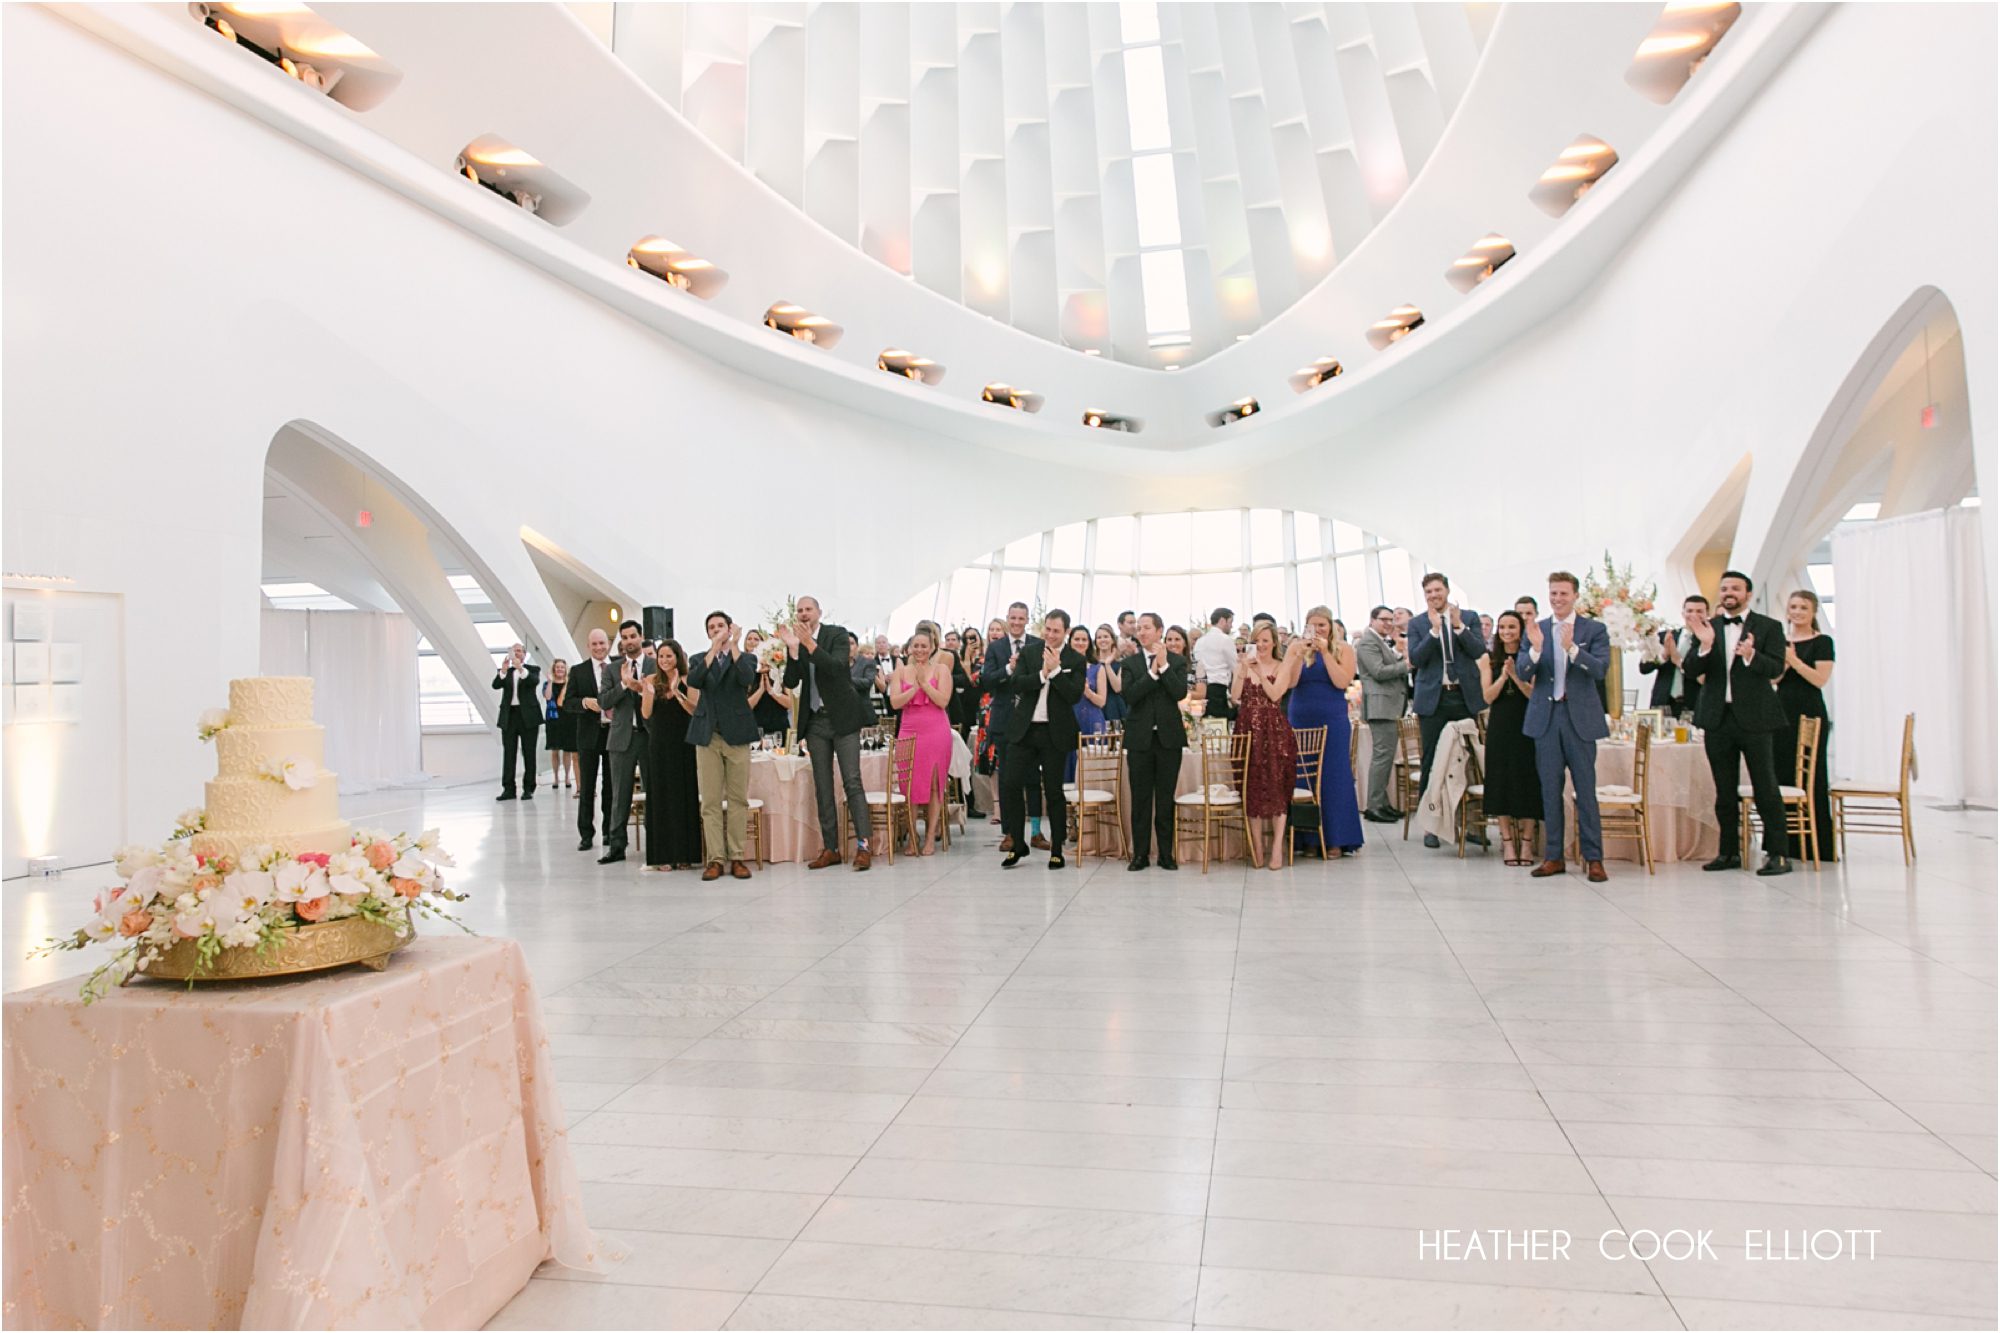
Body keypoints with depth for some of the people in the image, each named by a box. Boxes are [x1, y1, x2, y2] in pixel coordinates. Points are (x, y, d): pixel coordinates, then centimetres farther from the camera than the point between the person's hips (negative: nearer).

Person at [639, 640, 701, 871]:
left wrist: (677, 692, -22)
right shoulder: (651, 680, 4)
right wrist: (648, 692, -18)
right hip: (659, 745, 2)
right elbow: (646, 714, -2)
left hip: (682, 745, -2)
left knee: (683, 796, 2)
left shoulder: (687, 680, -2)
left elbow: (695, 711, -11)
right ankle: (663, 855, 8)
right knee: (660, 797, 4)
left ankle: (683, 854, 8)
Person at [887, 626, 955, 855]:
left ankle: (931, 837, 4)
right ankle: (912, 837, 5)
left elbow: (943, 701, -7)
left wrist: (924, 683, -11)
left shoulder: (941, 669, 4)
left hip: (936, 731, -2)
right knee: (909, 785, -1)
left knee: (934, 784, -1)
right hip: (909, 731, 2)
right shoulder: (901, 672, 10)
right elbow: (895, 702, -2)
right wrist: (916, 686, -9)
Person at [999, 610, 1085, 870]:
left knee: (1054, 791, 4)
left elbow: (1075, 695, -13)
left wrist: (1055, 670, -19)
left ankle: (1056, 850, 15)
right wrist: (1042, 673, -18)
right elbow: (1015, 685, -7)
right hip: (1024, 729, 2)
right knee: (1010, 783, -2)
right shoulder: (1028, 651, 5)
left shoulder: (1075, 660, -1)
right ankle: (1017, 844, 13)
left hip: (1055, 732, -2)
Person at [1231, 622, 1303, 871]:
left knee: (1276, 787, -6)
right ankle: (1257, 848, 6)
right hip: (1247, 730, 2)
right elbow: (1235, 696, -3)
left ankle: (1277, 849, -6)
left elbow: (1275, 694, -11)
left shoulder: (1282, 666, 4)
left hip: (1275, 731, -2)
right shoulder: (1242, 666, 9)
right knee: (1251, 788, 1)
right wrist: (1244, 669, -11)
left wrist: (1259, 670, -13)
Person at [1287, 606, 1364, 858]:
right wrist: (1300, 654, -16)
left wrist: (1325, 652, -15)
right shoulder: (1297, 646, 5)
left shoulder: (1343, 648, 1)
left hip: (1333, 721, -2)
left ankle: (1335, 839, 4)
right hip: (1300, 720, 2)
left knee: (1333, 776, -1)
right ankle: (1307, 837, 10)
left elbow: (1342, 682, -11)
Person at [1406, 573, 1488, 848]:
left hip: (1465, 697, 1)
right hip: (1433, 699, -1)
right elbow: (1415, 659, -6)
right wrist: (1435, 629, -16)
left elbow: (1479, 651, -4)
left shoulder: (1469, 617, 7)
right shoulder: (1417, 623, 5)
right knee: (1431, 761, 2)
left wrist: (1458, 626, -16)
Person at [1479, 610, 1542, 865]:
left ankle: (1526, 841, 9)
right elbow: (1487, 696, -2)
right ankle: (1508, 841, 8)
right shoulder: (1489, 659, 6)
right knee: (1502, 783, 1)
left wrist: (1516, 676, -20)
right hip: (1499, 728, 1)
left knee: (1527, 782, 0)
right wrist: (1503, 675, -16)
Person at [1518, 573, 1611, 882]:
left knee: (1586, 790, 1)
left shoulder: (1594, 630, 0)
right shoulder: (1536, 630, 6)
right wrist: (1535, 648, -21)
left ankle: (1593, 859, 7)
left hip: (1579, 717, -2)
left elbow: (1601, 669, -13)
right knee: (1550, 790, 8)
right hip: (1545, 717, 2)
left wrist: (1572, 648, -28)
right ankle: (1553, 856, 15)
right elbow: (1522, 673, -2)